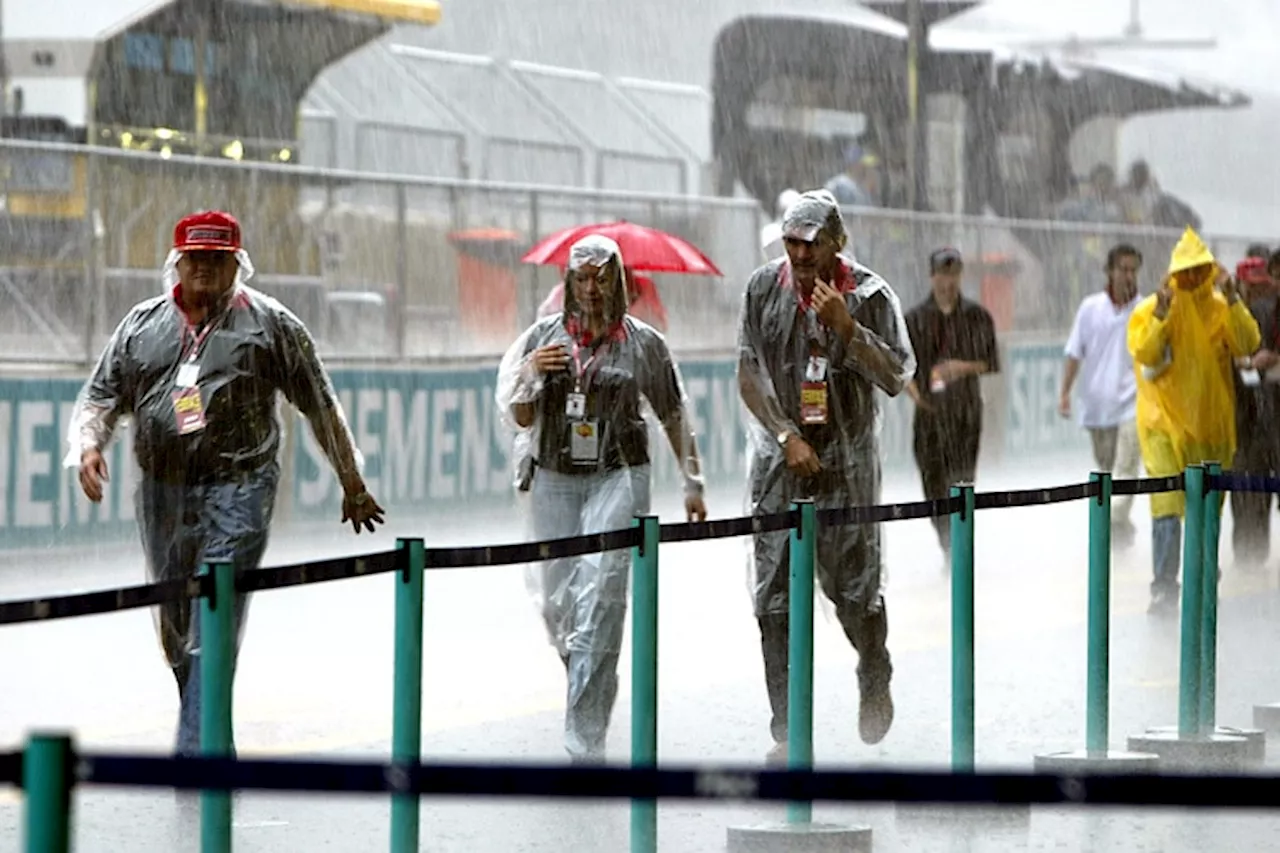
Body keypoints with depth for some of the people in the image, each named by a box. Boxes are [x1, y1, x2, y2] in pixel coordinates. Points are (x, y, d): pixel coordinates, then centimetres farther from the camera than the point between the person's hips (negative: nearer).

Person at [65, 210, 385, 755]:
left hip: (238, 490, -4)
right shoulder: (142, 324, 12)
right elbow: (101, 394, 13)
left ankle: (193, 754, -18)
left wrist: (352, 485, 11)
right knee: (176, 632, 11)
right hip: (162, 492, 4)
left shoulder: (270, 324, 4)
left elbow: (320, 405, 8)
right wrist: (88, 445, -9)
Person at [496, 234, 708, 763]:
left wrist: (693, 482, 12)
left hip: (618, 476, -3)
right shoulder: (544, 337, 6)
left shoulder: (643, 343, 2)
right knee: (556, 599, 7)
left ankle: (585, 742, -22)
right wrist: (532, 376, -11)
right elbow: (519, 419, 8)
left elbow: (674, 416, 12)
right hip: (555, 478, 3)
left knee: (600, 595, -17)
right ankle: (589, 687, 39)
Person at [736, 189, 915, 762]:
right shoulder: (764, 288, 2)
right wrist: (786, 436, -7)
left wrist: (847, 327, -20)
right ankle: (786, 730, 1)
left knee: (854, 586, 0)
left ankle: (875, 682, 32)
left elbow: (896, 379, -8)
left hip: (847, 459, -1)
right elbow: (750, 375, 3)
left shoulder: (870, 295, -4)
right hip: (781, 457, 2)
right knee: (775, 596, -3)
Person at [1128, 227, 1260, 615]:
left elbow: (1248, 344, -11)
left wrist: (1232, 300, -21)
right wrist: (1162, 314, -27)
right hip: (1164, 421, -3)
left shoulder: (1221, 309, 3)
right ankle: (1164, 589, -17)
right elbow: (1144, 354, -17)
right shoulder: (1150, 309, -4)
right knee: (1168, 505, -15)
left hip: (1210, 420, 3)